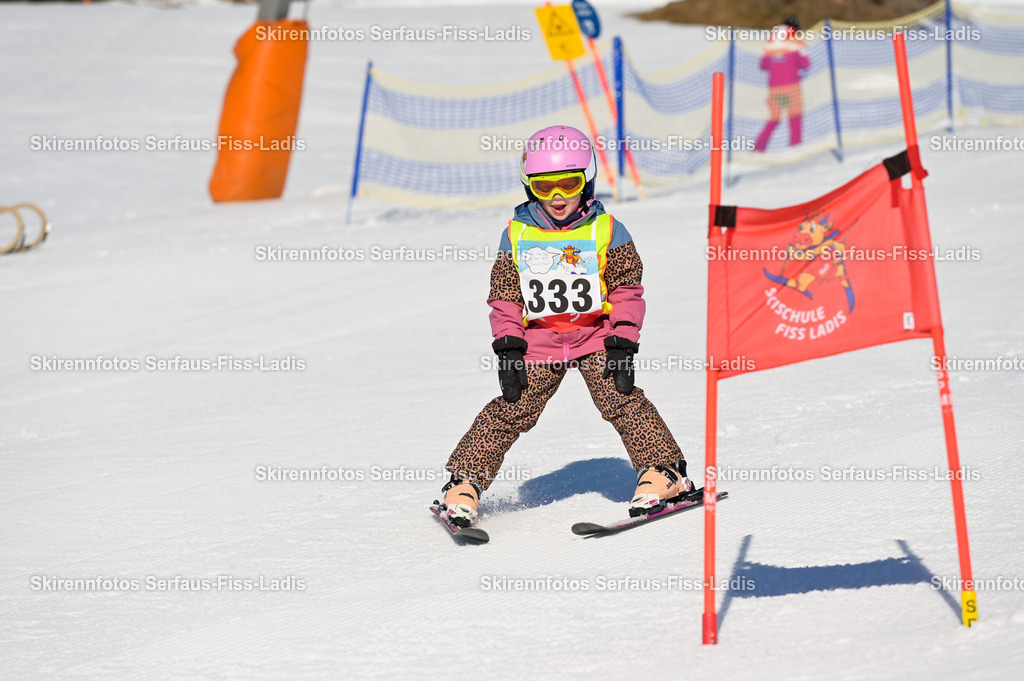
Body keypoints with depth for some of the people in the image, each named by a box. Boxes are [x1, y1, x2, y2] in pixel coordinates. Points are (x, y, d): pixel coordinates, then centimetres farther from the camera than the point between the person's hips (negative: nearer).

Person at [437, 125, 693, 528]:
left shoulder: (606, 231, -2)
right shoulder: (517, 235, 2)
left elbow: (627, 291, 0)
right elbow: (505, 297, 6)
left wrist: (622, 345, -8)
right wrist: (508, 348, -3)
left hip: (596, 334, -1)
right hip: (538, 340, 1)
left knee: (621, 400, -16)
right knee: (512, 411, -6)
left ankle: (663, 471, -9)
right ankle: (465, 483, -1)